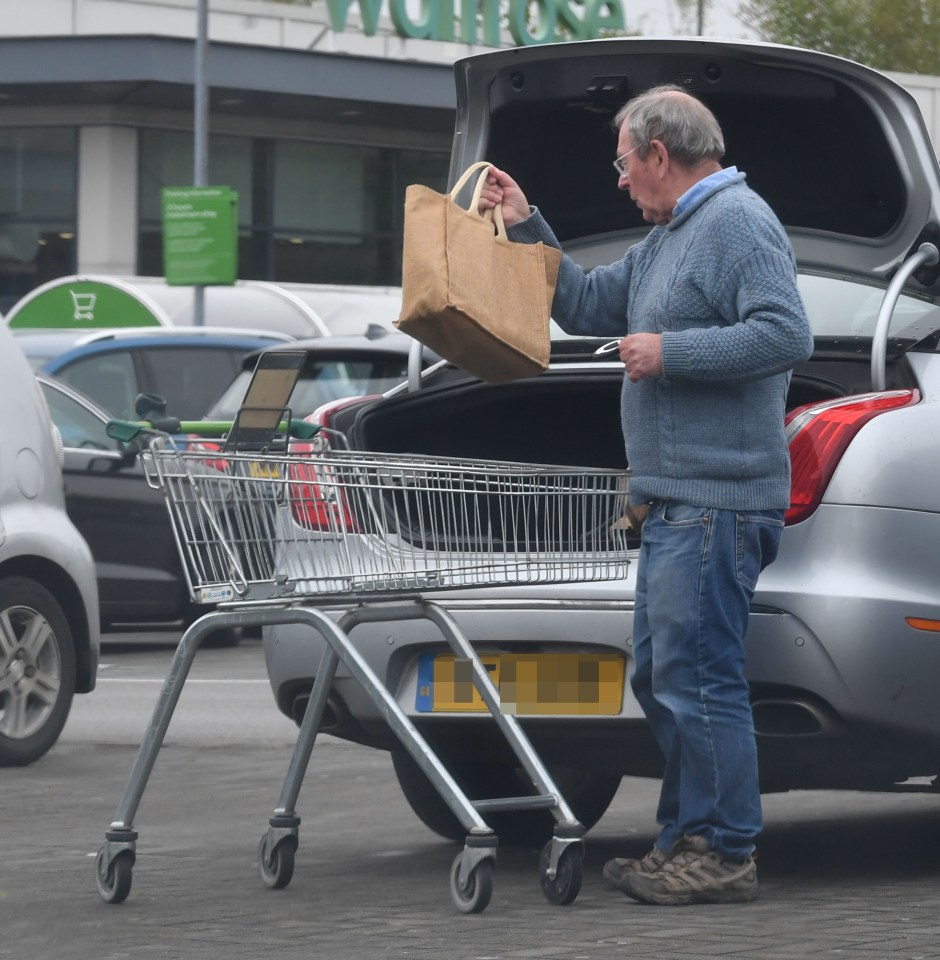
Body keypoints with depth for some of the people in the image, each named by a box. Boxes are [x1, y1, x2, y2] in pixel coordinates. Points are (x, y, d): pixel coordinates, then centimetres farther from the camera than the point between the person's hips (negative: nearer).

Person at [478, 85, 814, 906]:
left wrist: (671, 354, -17)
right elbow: (588, 307, 31)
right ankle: (687, 841, 19)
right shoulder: (671, 235, 22)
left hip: (717, 500, -11)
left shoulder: (738, 223, -11)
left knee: (698, 679, -10)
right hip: (677, 500, 11)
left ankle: (725, 855, -7)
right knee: (659, 679, 13)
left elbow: (787, 334, -22)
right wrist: (528, 229, 23)